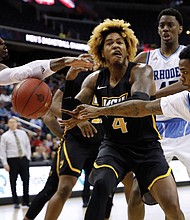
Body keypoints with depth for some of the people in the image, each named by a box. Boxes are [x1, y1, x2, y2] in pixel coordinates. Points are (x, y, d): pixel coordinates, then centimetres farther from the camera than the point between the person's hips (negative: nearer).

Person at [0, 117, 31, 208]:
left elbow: (28, 145, 14)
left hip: (24, 159, 3)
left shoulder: (22, 133, 9)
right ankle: (16, 202, 10)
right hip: (12, 160, -3)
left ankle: (26, 201, 14)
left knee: (26, 180, 3)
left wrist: (28, 157, 5)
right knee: (13, 182, 0)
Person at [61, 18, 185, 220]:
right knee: (100, 187, -28)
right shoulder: (95, 80, -1)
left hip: (147, 147, -2)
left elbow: (139, 102, -36)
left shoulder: (141, 71, -14)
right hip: (114, 147, 2)